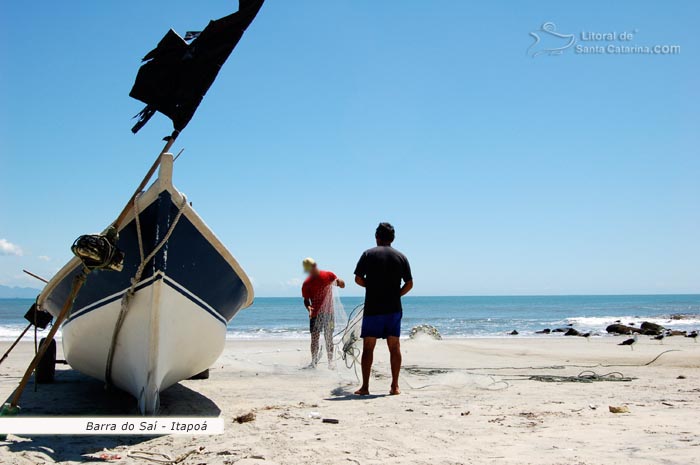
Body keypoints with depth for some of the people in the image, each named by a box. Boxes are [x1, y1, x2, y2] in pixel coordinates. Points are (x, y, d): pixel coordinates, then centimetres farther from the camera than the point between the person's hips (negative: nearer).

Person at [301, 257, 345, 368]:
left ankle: (330, 361, 7)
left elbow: (342, 285, 4)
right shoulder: (306, 284, -3)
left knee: (329, 338, 3)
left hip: (328, 313, 0)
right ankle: (314, 361, 7)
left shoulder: (328, 275, -2)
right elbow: (306, 300, -1)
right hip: (315, 314, 0)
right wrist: (308, 307, -22)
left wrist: (339, 282, -20)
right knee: (314, 338, 0)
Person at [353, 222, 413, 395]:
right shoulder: (401, 257, 5)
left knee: (368, 347, 3)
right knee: (394, 347, 8)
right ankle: (395, 386, 8)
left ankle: (365, 387, 3)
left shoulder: (369, 254, -1)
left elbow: (358, 279, -3)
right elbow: (409, 284, 4)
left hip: (372, 308, -2)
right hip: (394, 308, 2)